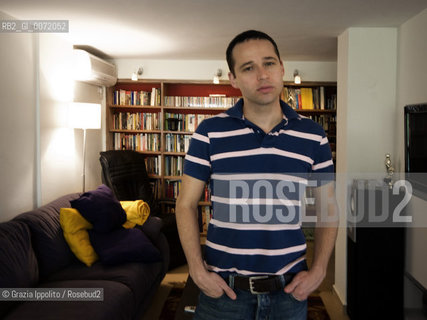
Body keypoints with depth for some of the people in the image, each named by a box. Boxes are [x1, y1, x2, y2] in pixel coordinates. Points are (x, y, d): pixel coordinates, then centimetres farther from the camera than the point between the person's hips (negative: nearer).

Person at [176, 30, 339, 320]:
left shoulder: (313, 135, -1)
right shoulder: (210, 133, -6)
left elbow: (328, 208, 6)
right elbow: (187, 204, -1)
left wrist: (318, 271, -3)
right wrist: (197, 271, -9)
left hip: (289, 288, 2)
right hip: (223, 286, -1)